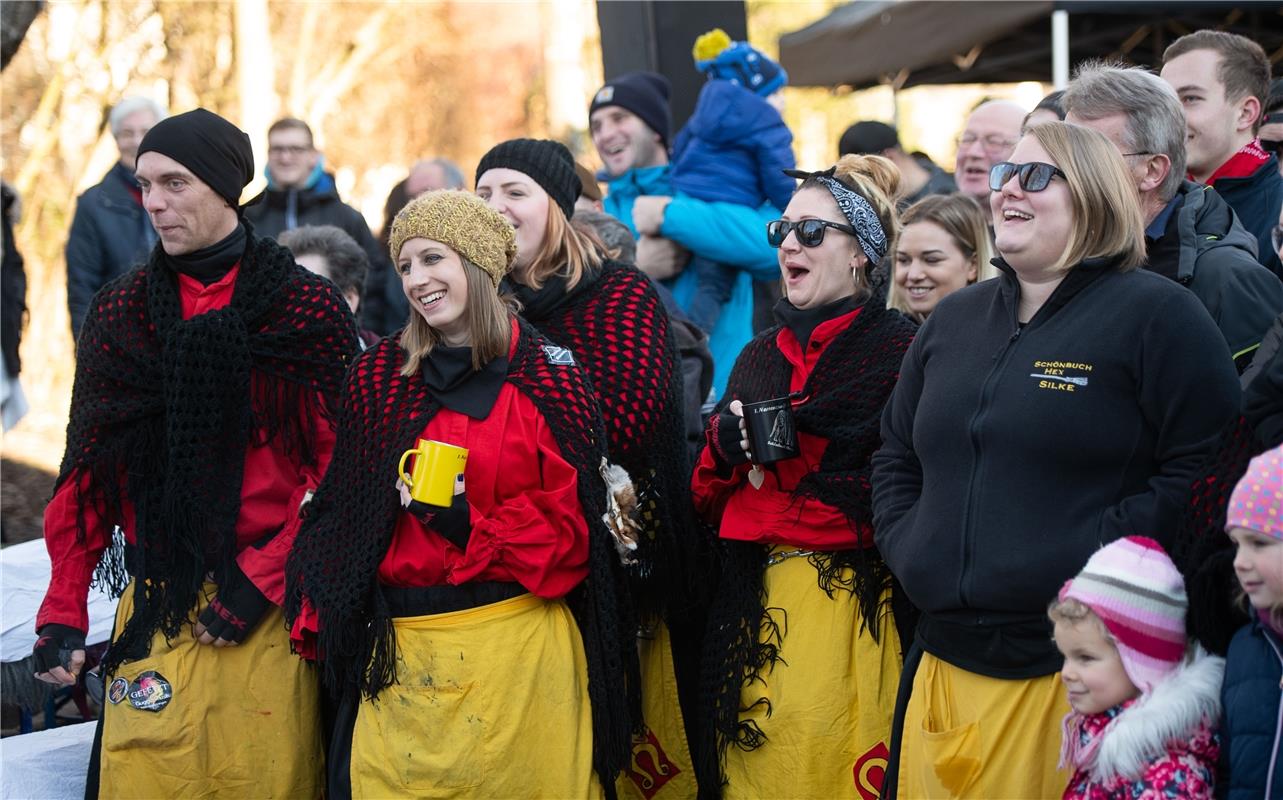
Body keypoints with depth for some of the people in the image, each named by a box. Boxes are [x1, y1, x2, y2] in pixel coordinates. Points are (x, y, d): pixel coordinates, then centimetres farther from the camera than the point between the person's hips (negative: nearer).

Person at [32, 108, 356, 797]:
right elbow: (86, 471, 8)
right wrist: (62, 612, 1)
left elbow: (332, 469, -5)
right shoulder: (119, 313, 9)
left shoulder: (308, 310, -1)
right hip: (154, 608, 2)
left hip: (269, 611, -2)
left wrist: (259, 584, -13)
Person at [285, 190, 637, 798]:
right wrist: (324, 628, 2)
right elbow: (342, 515, 12)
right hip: (400, 652, 3)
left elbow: (568, 531, -3)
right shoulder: (378, 376, 8)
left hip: (518, 644, -3)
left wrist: (463, 522, -16)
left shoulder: (547, 376, -1)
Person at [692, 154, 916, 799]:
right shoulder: (762, 355, 17)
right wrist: (724, 442, -5)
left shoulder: (896, 349, -4)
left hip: (850, 599, -6)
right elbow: (708, 492, 18)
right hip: (753, 603, 6)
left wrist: (764, 446, -10)